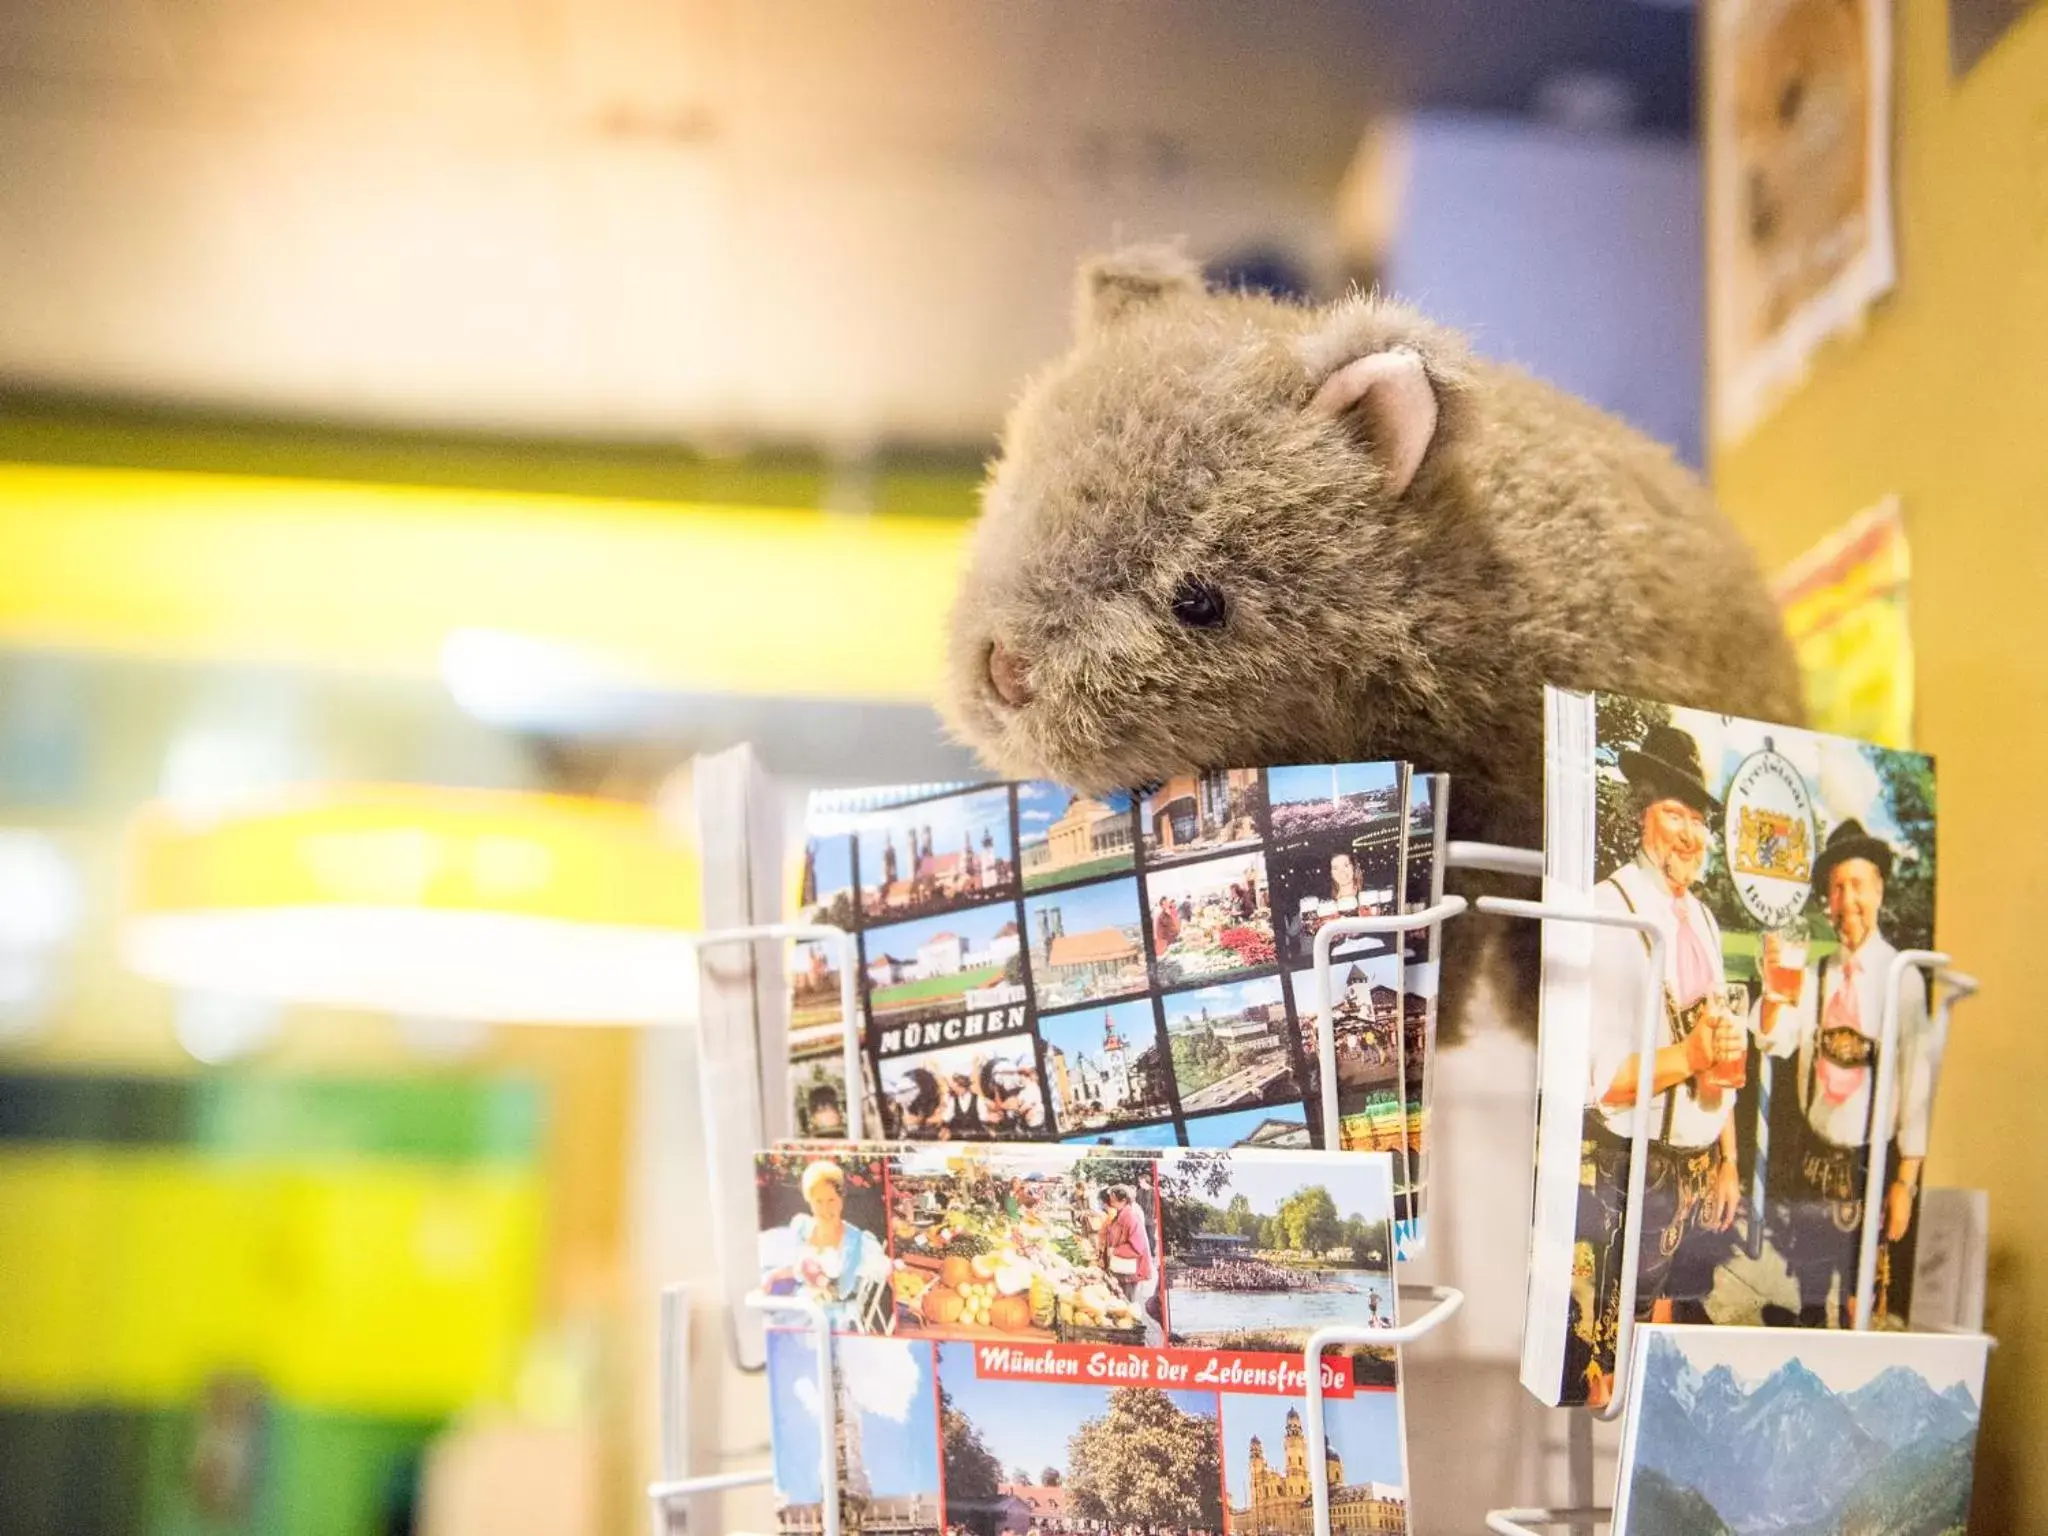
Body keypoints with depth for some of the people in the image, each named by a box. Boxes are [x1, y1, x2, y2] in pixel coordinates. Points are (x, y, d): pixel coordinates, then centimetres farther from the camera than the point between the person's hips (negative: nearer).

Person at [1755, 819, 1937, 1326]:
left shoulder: (1903, 978, -8)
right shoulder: (1815, 975, 6)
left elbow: (1917, 1078, -8)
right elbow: (1776, 1041, -5)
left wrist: (1906, 1180, -9)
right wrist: (1775, 987, -26)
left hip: (1872, 1162, -4)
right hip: (1813, 1159, 4)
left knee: (1860, 1309, -1)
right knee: (1807, 1298, 12)